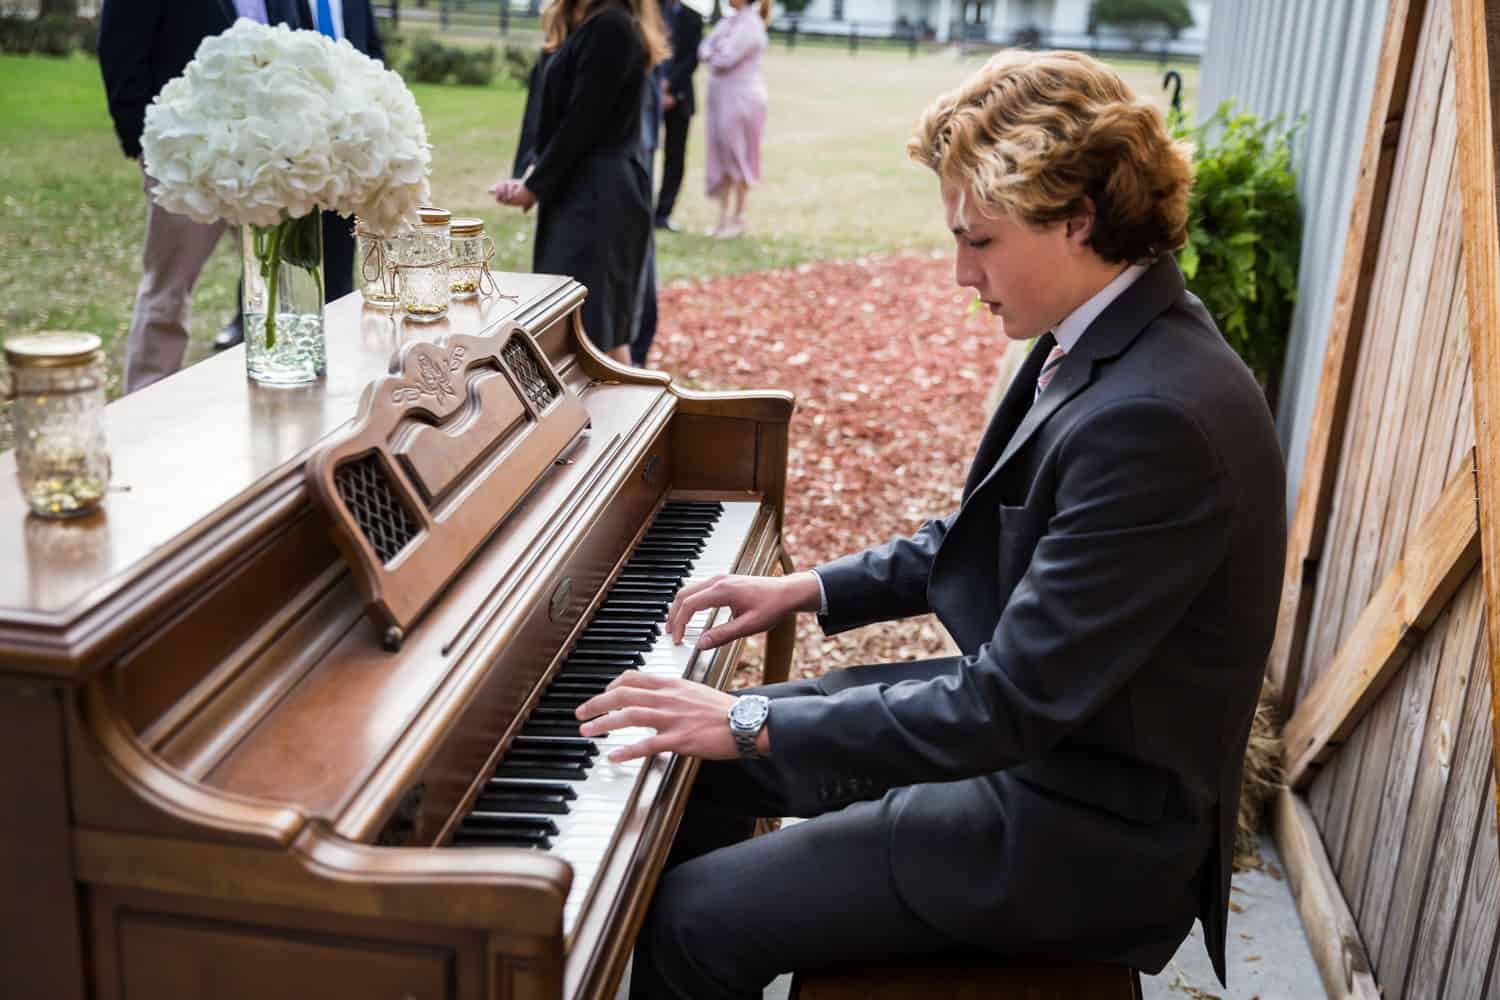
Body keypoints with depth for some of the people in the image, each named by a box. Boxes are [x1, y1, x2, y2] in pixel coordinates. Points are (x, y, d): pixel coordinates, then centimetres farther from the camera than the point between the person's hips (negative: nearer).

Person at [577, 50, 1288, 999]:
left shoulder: (1152, 418, -31)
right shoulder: (1101, 341, 0)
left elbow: (1011, 706, -30)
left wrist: (756, 726, -24)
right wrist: (811, 588, 6)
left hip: (1082, 832, -9)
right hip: (1036, 718, 9)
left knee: (693, 922, -11)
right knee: (696, 758, 15)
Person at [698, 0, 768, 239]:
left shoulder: (751, 25, -15)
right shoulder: (729, 21, 12)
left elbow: (726, 59, -21)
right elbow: (704, 50, 9)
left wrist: (713, 55, -1)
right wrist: (715, 55, -12)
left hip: (741, 99, -8)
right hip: (721, 97, 8)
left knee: (738, 156, -1)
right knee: (721, 156, 9)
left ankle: (738, 218, 9)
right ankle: (723, 216, 16)